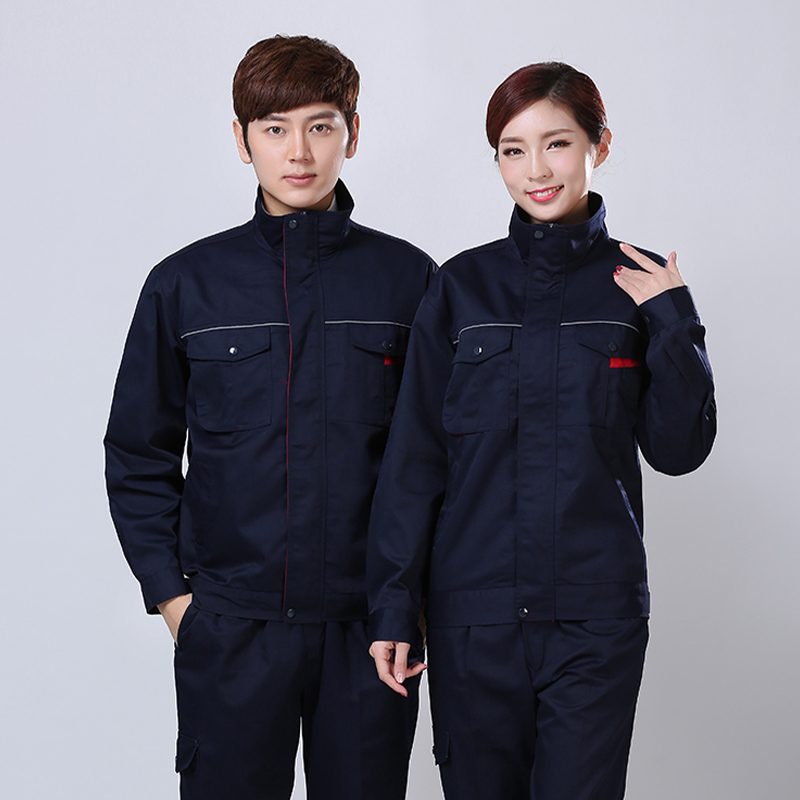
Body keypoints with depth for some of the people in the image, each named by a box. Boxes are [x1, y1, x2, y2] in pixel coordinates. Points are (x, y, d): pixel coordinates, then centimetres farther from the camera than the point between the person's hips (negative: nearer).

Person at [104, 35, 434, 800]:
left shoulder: (408, 278, 2)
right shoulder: (186, 284, 2)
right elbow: (138, 456, 8)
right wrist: (168, 590, 1)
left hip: (371, 622, 0)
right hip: (229, 626, 0)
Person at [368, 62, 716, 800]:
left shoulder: (643, 285, 3)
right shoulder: (462, 287, 2)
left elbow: (678, 450, 0)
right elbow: (413, 458, 2)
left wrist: (673, 322, -11)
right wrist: (392, 605, -2)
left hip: (597, 618, 0)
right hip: (472, 614, 1)